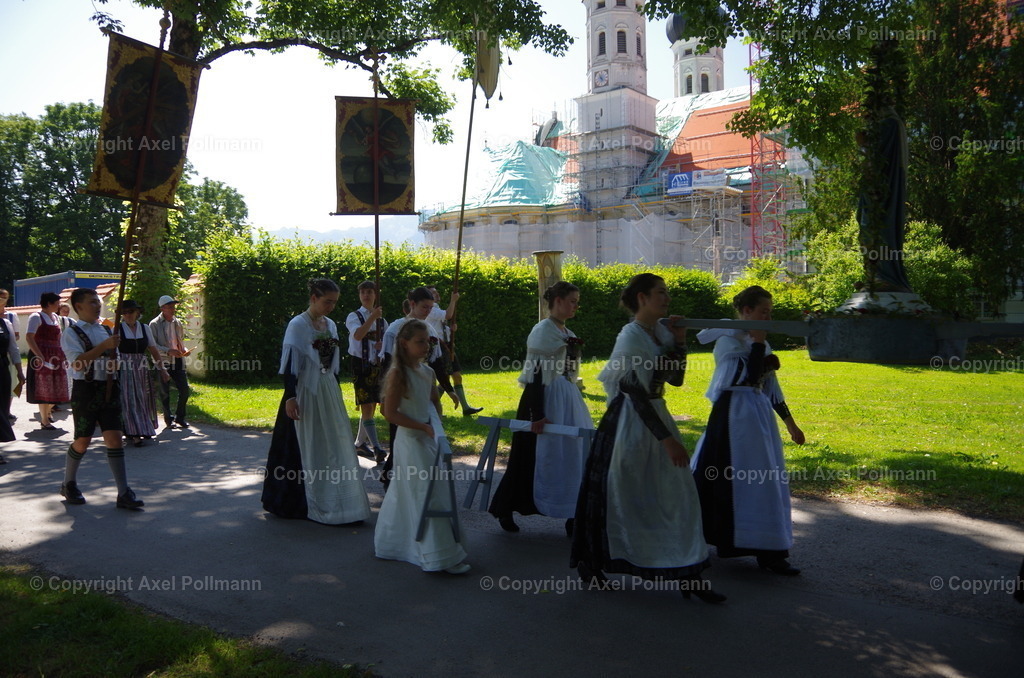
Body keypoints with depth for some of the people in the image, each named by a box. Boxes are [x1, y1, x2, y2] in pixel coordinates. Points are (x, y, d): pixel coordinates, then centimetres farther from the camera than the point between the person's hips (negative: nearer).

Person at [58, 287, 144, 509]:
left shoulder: (106, 330, 15)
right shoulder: (71, 334, -4)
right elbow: (78, 363, -20)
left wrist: (115, 363, 6)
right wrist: (105, 346, -25)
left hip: (109, 390, 5)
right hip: (86, 391, -4)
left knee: (115, 439, -3)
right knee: (83, 441, 4)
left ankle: (123, 493, -4)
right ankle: (69, 484, 30)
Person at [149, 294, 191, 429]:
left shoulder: (177, 323, 12)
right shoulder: (154, 324, -5)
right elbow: (152, 345, -10)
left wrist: (184, 350, 1)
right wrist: (168, 351, -23)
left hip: (178, 362, 4)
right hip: (163, 362, -4)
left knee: (185, 390, 0)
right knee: (165, 392, 4)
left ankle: (179, 417, 15)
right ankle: (168, 419, 17)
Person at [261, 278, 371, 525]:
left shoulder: (331, 325, 10)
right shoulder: (298, 324, -11)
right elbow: (290, 363, -14)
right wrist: (290, 397, -20)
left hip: (329, 393, 7)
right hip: (305, 393, -7)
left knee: (333, 448, 10)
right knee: (307, 450, 2)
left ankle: (335, 502, 21)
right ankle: (302, 502, 15)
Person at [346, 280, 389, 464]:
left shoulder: (382, 321, 11)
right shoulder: (354, 316, -4)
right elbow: (357, 335, -24)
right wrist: (372, 317, -28)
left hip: (376, 366, 6)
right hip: (360, 365, -5)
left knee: (371, 406, 11)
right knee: (366, 407, -9)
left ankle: (360, 442, 26)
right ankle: (377, 449, -11)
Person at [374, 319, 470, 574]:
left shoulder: (427, 372, 7)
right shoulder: (398, 374, -16)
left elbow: (435, 403, 20)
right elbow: (390, 413, -19)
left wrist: (437, 426, 3)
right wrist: (424, 427, -18)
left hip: (428, 439, 8)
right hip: (411, 441, -7)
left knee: (405, 494, 18)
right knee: (428, 496, -4)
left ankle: (391, 543, 34)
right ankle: (440, 556, 3)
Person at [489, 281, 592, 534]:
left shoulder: (567, 333, 12)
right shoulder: (543, 330, -13)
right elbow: (535, 373, -18)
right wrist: (537, 414, -23)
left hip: (569, 400, 8)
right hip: (546, 399, -8)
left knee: (573, 455, 9)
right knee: (532, 458, 1)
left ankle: (573, 514, 17)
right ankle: (505, 511, 17)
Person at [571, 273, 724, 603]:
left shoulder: (661, 332, 7)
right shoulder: (630, 336, -16)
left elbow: (676, 379, 14)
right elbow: (637, 392, -20)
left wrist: (679, 342, 0)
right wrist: (667, 438, -21)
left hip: (657, 414, 8)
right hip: (630, 421, -8)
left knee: (678, 494, 6)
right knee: (617, 496, 5)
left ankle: (688, 575, 14)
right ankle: (590, 563, 26)